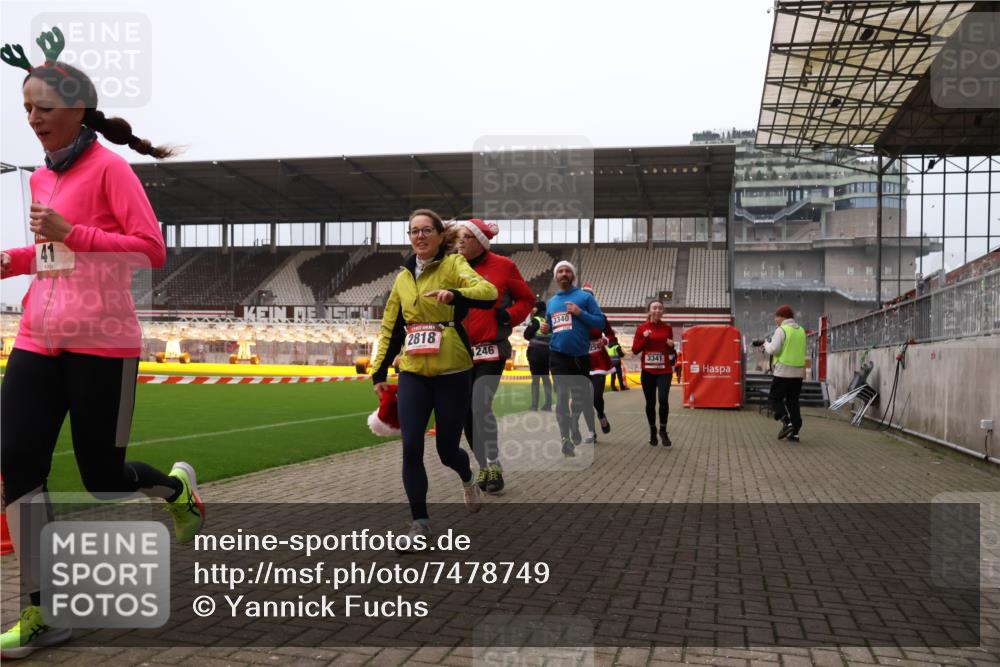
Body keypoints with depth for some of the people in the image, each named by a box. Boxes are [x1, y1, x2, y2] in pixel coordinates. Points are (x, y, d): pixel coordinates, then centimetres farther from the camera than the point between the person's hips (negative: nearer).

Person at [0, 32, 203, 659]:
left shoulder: (109, 168, -8)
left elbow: (153, 249, -14)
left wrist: (72, 234, -20)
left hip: (102, 347, -7)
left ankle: (175, 485, 37)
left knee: (104, 480, 2)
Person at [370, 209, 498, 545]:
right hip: (413, 374, 4)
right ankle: (419, 521, 9)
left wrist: (455, 295, -42)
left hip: (452, 373, -4)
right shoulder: (403, 277, 11)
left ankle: (467, 479, 41)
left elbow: (488, 292, -23)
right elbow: (391, 328, 17)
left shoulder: (453, 264, -4)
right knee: (410, 447, -6)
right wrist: (379, 372, 13)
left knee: (447, 449, 5)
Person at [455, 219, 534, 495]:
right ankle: (483, 467, 21)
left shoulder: (502, 266, -3)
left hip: (491, 349, -4)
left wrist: (509, 316, -9)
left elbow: (527, 298, 6)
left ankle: (494, 467, -2)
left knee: (481, 406, -16)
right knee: (466, 412, 6)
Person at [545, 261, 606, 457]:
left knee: (579, 396, 12)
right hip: (558, 355, 1)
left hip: (580, 355, -1)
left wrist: (580, 313, -18)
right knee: (562, 396, -10)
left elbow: (601, 322, -6)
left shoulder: (585, 297, 0)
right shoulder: (551, 302, 12)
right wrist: (546, 328, 0)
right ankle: (565, 437, -10)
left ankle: (574, 428, 37)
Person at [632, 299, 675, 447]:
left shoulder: (667, 328, 4)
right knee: (650, 402, 6)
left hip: (664, 370, 0)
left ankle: (663, 430, 2)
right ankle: (652, 431, 24)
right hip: (648, 371, 0)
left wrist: (671, 346, -7)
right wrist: (644, 339, -14)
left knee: (663, 399, -16)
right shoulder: (642, 328, 0)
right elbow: (635, 350, 0)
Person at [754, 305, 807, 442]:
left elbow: (773, 349, -16)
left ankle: (787, 422, -12)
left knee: (774, 398, 5)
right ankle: (795, 432, 8)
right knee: (793, 401, 11)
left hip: (783, 371, -6)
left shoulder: (781, 330, -10)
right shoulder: (801, 331, 13)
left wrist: (766, 343, 5)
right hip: (798, 372, 7)